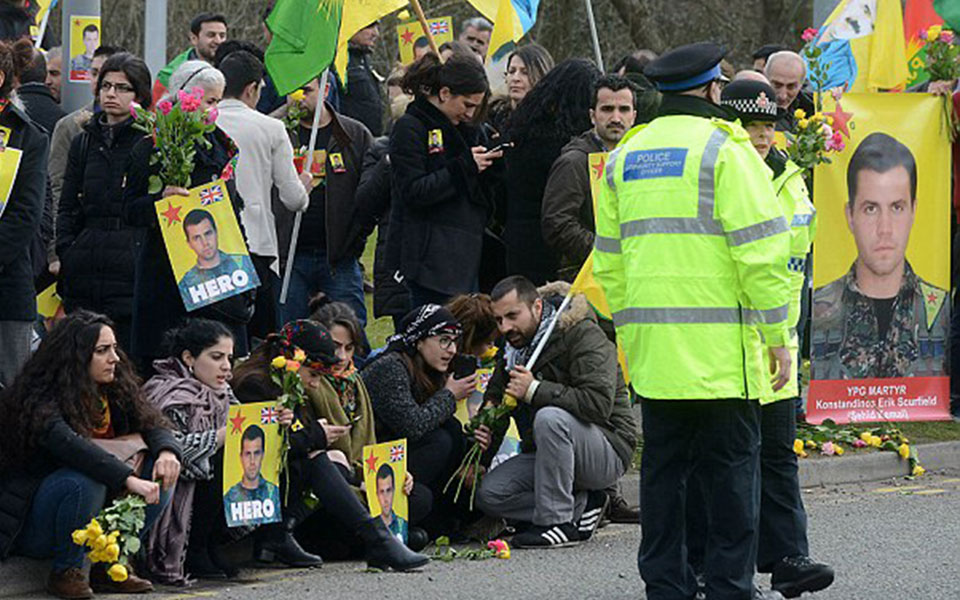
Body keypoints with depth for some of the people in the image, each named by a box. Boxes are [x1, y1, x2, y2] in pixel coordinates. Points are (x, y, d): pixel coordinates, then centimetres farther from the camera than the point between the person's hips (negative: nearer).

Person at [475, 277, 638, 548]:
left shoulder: (584, 336, -16)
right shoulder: (514, 347, 9)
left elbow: (598, 403, -30)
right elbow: (495, 395, 18)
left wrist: (535, 390, -28)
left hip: (608, 450, -8)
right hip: (543, 452, 8)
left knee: (550, 418, -37)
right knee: (489, 494, -13)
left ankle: (557, 521, -27)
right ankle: (582, 505, -5)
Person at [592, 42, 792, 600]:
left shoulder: (624, 157, 14)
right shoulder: (725, 149, -7)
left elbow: (608, 260, 18)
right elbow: (759, 250, -12)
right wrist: (777, 335, -6)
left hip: (652, 343, 6)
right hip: (721, 343, -6)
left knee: (664, 464, 10)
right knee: (732, 463, 0)